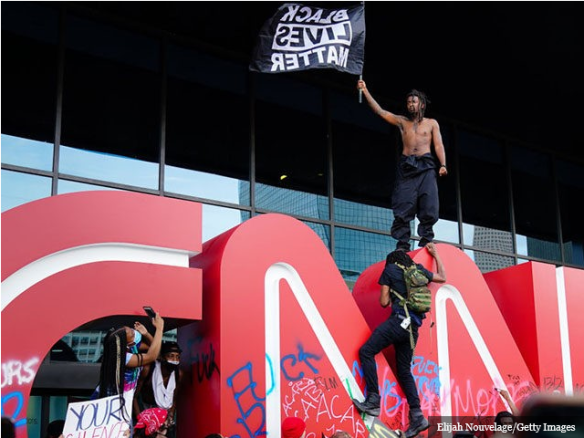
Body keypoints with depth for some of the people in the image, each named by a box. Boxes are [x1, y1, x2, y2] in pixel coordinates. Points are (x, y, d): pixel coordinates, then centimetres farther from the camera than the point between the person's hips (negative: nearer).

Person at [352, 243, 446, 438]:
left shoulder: (390, 269, 7)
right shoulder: (418, 269, 20)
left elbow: (384, 302, 4)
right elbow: (442, 277, 38)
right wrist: (435, 254, 47)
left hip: (399, 320, -6)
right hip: (413, 326, 6)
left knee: (366, 351, -6)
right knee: (404, 370, 11)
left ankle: (373, 400, -17)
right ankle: (417, 416, 2)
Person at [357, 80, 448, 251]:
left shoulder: (432, 123, 15)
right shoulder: (402, 121, 18)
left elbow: (439, 145, 8)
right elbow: (379, 111, 13)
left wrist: (443, 165, -8)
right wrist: (365, 90, 8)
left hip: (426, 166, -1)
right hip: (407, 166, 1)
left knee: (428, 205, -10)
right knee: (403, 206, -8)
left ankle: (426, 241, -8)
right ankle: (402, 244, -8)